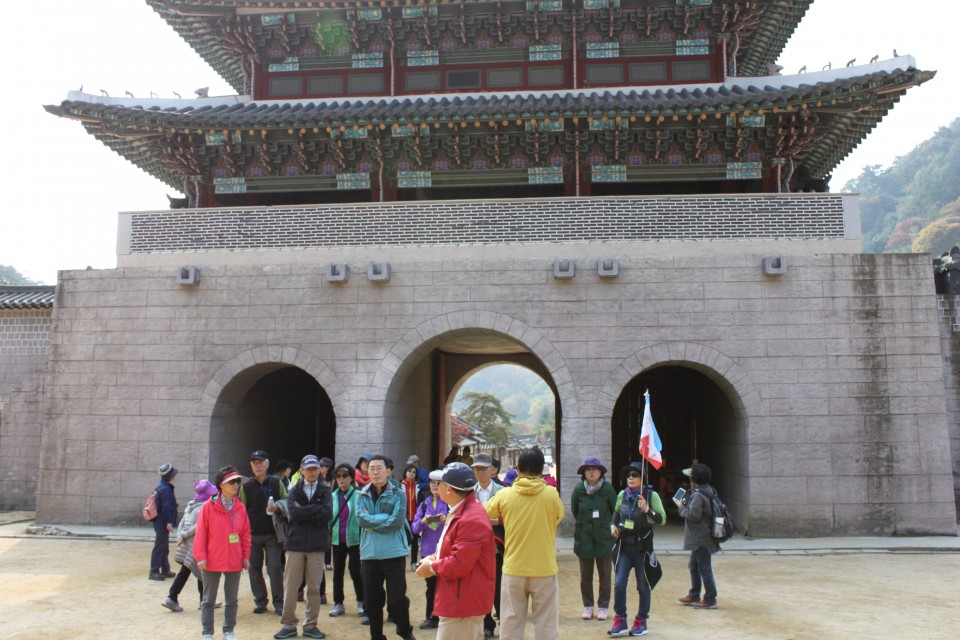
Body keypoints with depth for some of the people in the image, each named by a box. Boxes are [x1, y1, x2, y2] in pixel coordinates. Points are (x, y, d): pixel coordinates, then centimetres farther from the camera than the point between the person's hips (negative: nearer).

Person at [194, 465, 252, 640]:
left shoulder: (240, 508, 2)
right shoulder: (208, 506, -9)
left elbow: (245, 534, 8)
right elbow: (200, 534, -8)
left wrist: (246, 556, 7)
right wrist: (200, 557, -10)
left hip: (234, 561, 3)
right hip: (212, 561, -3)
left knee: (232, 600, 13)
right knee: (209, 600, 8)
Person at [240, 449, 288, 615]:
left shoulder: (277, 483, 3)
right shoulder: (246, 487, 5)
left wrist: (278, 507, -12)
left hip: (272, 533, -2)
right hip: (252, 534, 2)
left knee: (275, 567, -5)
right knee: (255, 567, 7)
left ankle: (278, 601, 5)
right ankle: (260, 600, 18)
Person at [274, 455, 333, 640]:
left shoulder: (325, 491, 6)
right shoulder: (294, 491, 6)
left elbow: (327, 515, -10)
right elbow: (293, 513, -12)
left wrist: (304, 512, -12)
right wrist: (316, 508, -11)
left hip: (317, 544, 0)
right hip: (295, 543, 0)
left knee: (314, 587, 5)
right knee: (290, 586, 2)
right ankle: (289, 625, 13)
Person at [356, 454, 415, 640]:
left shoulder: (398, 494, -2)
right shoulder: (363, 495, 7)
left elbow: (398, 521, -15)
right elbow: (361, 519, -9)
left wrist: (372, 522, -10)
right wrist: (385, 517, -12)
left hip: (394, 553, -3)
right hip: (369, 555, 3)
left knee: (396, 599, -2)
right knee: (372, 600, 11)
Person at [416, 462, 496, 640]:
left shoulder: (472, 520, -24)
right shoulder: (459, 512, 11)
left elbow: (459, 564, -26)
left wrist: (432, 567, -11)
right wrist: (434, 558, 2)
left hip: (462, 603, -11)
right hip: (460, 600, 11)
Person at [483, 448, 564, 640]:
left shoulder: (504, 495, -6)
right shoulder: (552, 495, -8)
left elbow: (482, 512, 10)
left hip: (513, 569, 1)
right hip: (544, 569, -1)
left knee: (511, 623, 10)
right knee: (546, 624, 8)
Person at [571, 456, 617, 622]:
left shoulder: (607, 488, -9)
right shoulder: (579, 489, -7)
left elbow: (615, 510, 2)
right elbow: (574, 510, 8)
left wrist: (610, 526, 3)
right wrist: (584, 524, 9)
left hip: (604, 537, -1)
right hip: (584, 538, 1)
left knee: (604, 574, 7)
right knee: (585, 575, 10)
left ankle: (603, 606, 20)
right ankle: (588, 606, 23)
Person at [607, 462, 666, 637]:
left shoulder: (651, 495, -10)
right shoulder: (622, 495, 2)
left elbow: (662, 519, -16)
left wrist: (647, 509, -29)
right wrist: (613, 524, 4)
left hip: (642, 547, -3)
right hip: (624, 545, 3)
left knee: (643, 586, 9)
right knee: (619, 584, -4)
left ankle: (641, 622, 24)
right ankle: (620, 622, 8)